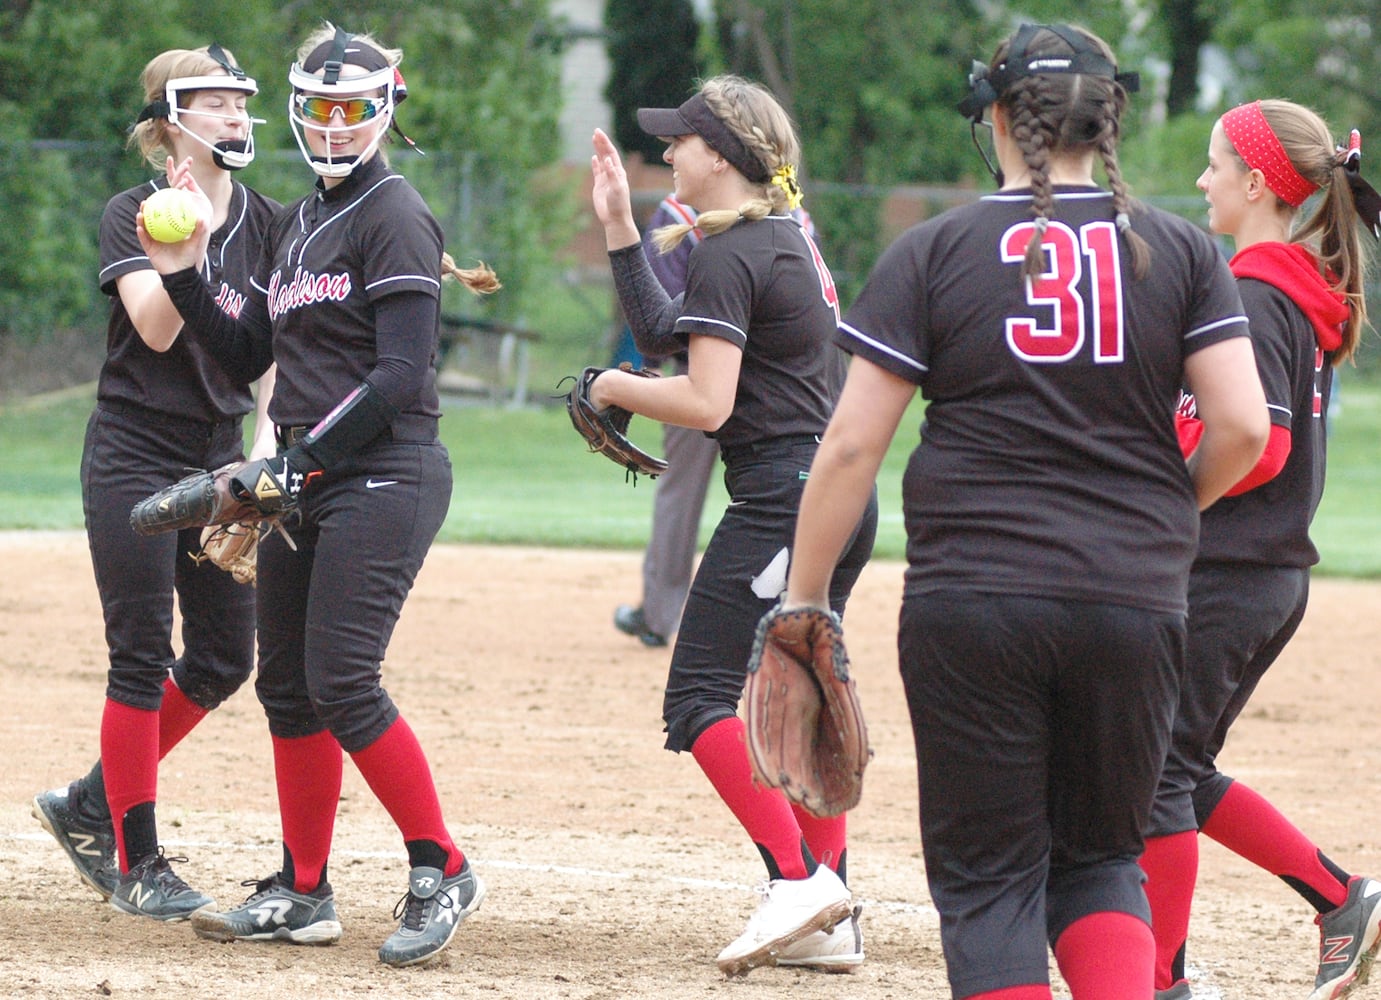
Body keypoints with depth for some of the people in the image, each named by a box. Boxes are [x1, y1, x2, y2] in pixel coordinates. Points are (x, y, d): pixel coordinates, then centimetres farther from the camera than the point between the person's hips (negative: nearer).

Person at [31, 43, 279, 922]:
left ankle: (89, 805, 21)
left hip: (219, 455, 5)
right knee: (142, 658, -6)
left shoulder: (267, 222, 6)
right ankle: (136, 863, 1)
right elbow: (157, 329, -20)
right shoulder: (133, 215, -7)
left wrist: (266, 439, -6)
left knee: (225, 658, 4)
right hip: (134, 455, -5)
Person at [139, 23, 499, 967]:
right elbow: (248, 352, 18)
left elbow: (401, 375, -17)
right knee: (287, 683, 9)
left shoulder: (394, 217, -9)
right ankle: (303, 895, 17)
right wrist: (183, 277, 5)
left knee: (342, 682, -15)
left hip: (384, 476, -9)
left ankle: (441, 870, -4)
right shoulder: (297, 225, 17)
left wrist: (301, 460, -17)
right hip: (307, 483, 9)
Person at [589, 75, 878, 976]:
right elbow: (664, 328, 25)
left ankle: (798, 877, -21)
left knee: (699, 699, -10)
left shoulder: (729, 255, -12)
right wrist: (620, 229, 23)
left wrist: (616, 388, -3)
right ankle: (828, 919, 11)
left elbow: (706, 402, -19)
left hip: (781, 495, -10)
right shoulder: (791, 238, 17)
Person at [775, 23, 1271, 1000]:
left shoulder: (934, 251, 0)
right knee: (1099, 858, 17)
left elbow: (852, 443, -3)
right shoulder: (1179, 250, 5)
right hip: (1135, 605, 2)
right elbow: (1243, 426, -3)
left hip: (971, 601, -2)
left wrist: (803, 599, 4)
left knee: (988, 873, 6)